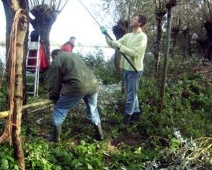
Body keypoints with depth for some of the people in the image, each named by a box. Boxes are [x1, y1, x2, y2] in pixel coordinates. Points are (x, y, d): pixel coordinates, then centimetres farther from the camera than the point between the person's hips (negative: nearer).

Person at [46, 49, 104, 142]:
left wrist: (53, 97, 27)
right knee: (92, 109, 27)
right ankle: (100, 134, 37)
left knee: (59, 109, 12)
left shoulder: (55, 62, 11)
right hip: (93, 83, 7)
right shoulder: (73, 55, 33)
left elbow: (54, 82, 9)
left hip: (78, 86, -7)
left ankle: (55, 137, 22)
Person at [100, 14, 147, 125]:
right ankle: (136, 112, 31)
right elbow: (113, 45, 10)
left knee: (131, 94, 1)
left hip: (134, 70, -8)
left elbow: (134, 53, -23)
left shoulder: (142, 37, -14)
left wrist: (120, 46, -25)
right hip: (126, 68, 8)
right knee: (131, 93, 17)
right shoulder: (128, 36, 11)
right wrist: (106, 35, -2)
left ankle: (127, 116, 11)